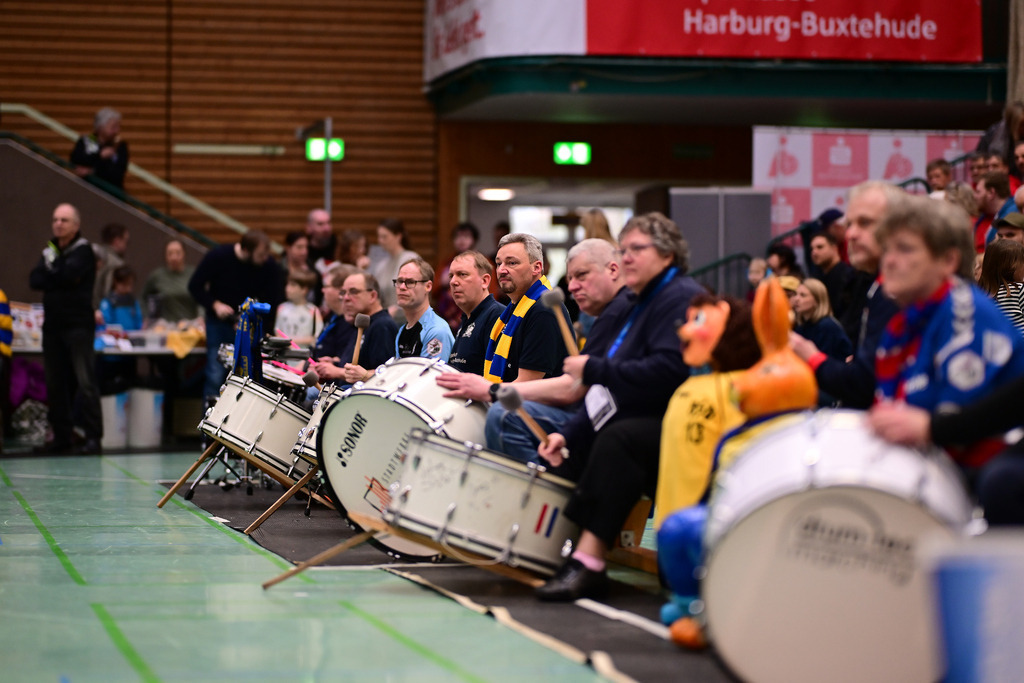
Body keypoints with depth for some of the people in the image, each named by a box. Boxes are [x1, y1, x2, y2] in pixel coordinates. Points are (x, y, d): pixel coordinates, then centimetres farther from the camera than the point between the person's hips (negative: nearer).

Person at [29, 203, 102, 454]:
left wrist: (51, 267, 0)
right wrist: (59, 279, -11)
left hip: (78, 324, -6)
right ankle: (61, 436, 10)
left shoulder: (83, 250, -2)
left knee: (85, 381, -10)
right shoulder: (50, 250, 17)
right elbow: (34, 280, 4)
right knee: (55, 384, 5)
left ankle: (93, 436, -10)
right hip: (52, 324, 6)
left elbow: (67, 274, -19)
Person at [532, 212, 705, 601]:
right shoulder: (640, 303, 21)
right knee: (556, 457, 2)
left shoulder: (680, 298, -10)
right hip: (638, 422, 11)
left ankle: (588, 561, -40)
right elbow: (612, 392, 21)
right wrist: (569, 435, 8)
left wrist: (594, 370, -19)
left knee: (617, 439, -35)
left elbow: (669, 370, -27)